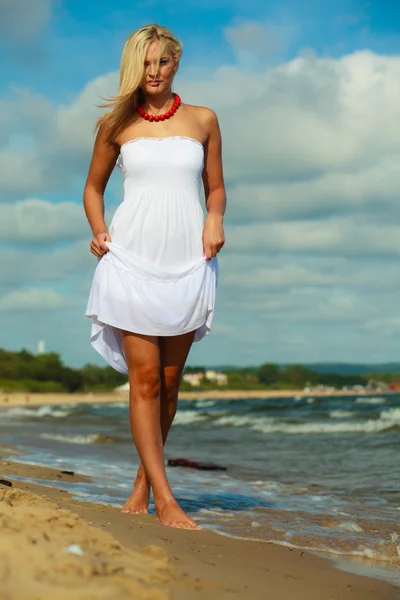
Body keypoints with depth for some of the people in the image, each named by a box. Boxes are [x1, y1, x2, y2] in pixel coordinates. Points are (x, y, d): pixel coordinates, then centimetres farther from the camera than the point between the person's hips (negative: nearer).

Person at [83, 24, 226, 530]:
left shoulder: (203, 120, 9)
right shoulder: (116, 124, 7)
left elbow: (215, 188, 16)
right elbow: (94, 187, 17)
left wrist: (215, 219, -4)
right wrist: (98, 231, 0)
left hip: (187, 260, 2)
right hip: (132, 258, -1)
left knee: (169, 380, 5)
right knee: (144, 377, -8)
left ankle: (143, 482, 20)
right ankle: (164, 499, -7)